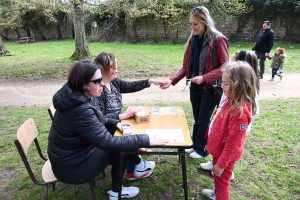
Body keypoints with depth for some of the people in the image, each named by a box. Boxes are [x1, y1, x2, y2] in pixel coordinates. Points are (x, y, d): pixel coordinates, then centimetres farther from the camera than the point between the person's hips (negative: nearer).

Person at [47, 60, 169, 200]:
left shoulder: (78, 97, -4)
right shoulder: (81, 110, -34)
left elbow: (97, 120, 12)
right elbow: (109, 143, -33)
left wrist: (115, 123, -4)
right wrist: (145, 140, -30)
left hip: (74, 153, 8)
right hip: (71, 168, -8)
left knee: (119, 139, 5)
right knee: (119, 148, -7)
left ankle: (138, 166, 23)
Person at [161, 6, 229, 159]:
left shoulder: (218, 39, -12)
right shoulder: (192, 39, 6)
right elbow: (186, 66, 6)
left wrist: (204, 78, -25)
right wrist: (172, 80, -7)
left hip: (210, 87, -5)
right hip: (194, 87, 5)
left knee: (204, 121, 7)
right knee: (197, 119, 18)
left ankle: (202, 149, 28)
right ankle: (195, 145, 36)